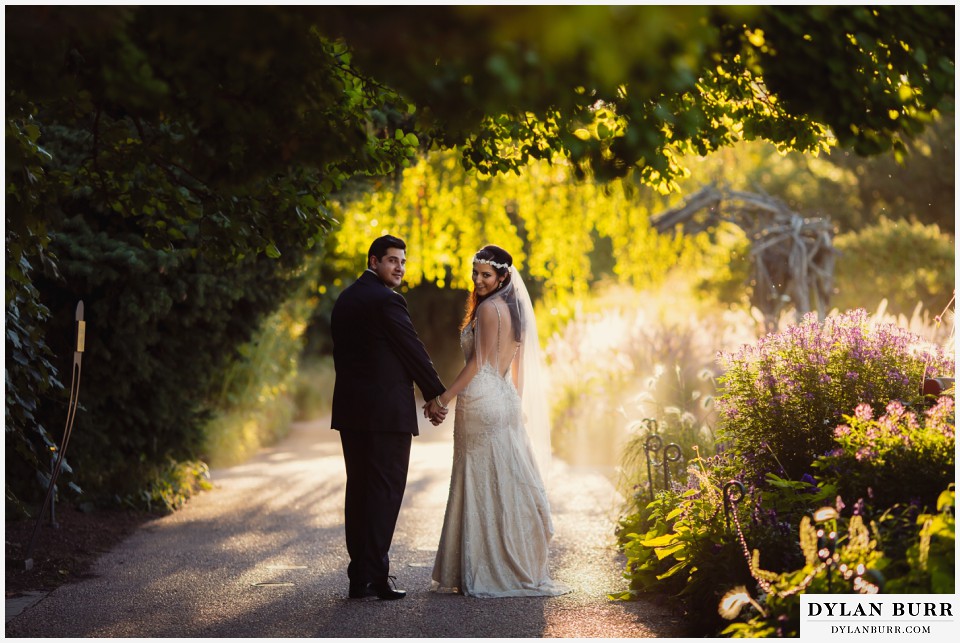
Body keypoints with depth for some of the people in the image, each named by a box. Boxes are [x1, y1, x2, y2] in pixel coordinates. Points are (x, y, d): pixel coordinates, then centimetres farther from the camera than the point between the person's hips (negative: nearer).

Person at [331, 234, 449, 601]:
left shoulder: (346, 299, 15)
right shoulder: (386, 300, -13)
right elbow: (413, 350, -9)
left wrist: (356, 394, 18)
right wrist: (436, 395, 1)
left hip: (351, 409, 9)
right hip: (387, 412, -8)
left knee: (359, 489, 10)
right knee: (385, 490, -4)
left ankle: (360, 574, 13)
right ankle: (373, 575, -6)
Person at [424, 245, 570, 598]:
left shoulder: (488, 309, -11)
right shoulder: (512, 308, 16)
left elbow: (478, 361, -14)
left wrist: (443, 398, -11)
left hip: (482, 401, -9)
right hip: (505, 399, 9)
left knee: (482, 484, -4)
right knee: (505, 482, 9)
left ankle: (485, 572, -1)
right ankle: (517, 568, 11)